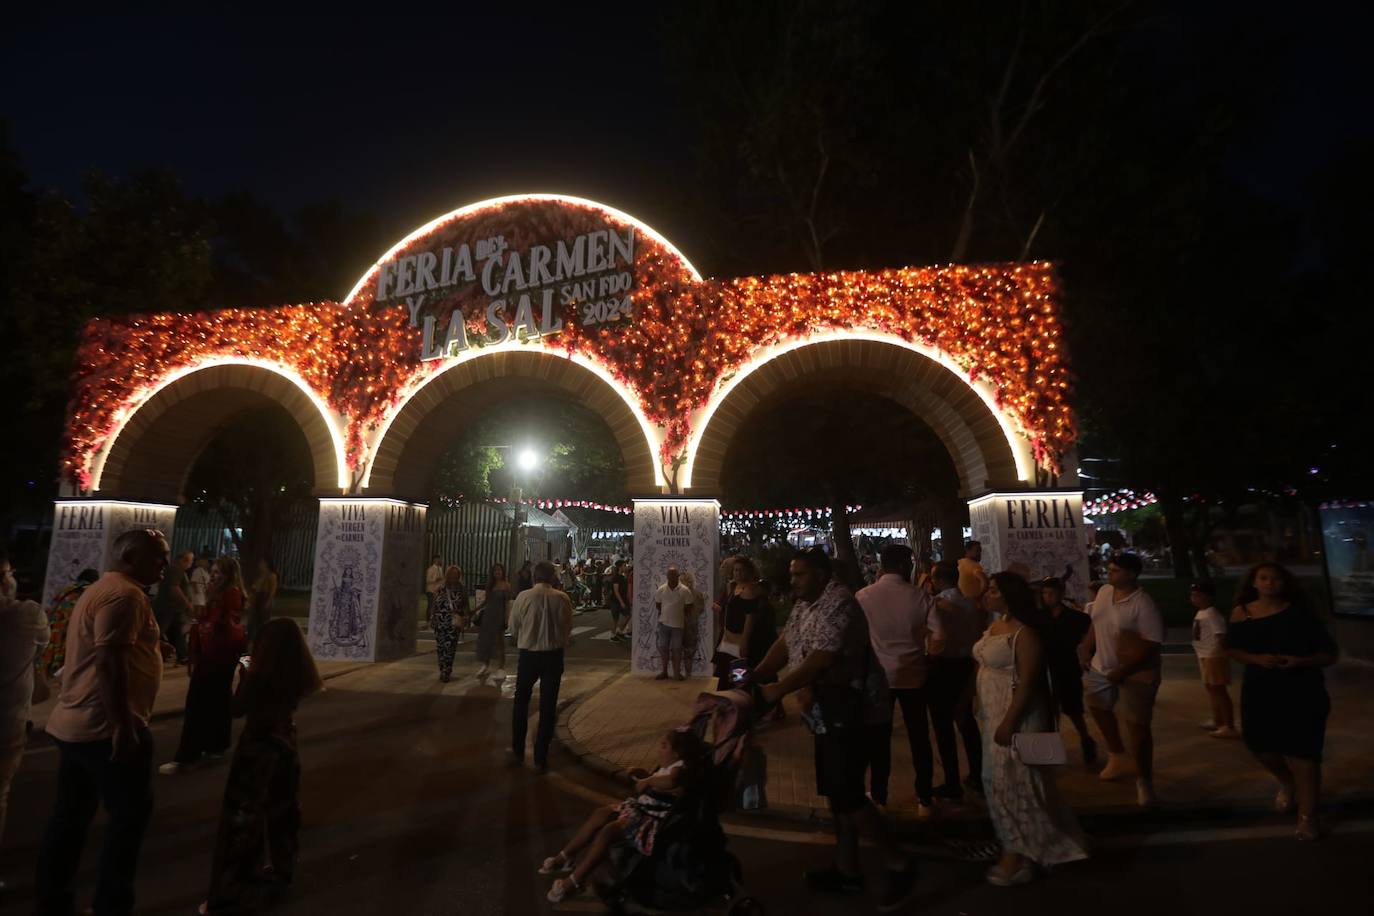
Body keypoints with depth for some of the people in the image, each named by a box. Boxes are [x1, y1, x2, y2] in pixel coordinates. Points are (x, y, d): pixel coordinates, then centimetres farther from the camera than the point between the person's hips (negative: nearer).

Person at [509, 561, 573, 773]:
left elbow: (514, 625, -2)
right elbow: (568, 628, -2)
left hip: (529, 654, 0)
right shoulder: (562, 598, -11)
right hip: (554, 655, 1)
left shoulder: (524, 597, -13)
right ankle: (540, 759, 15)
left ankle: (518, 751, 31)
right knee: (548, 706, 9)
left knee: (521, 702, 20)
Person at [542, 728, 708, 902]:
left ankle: (575, 882, -13)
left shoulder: (680, 769, -21)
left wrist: (647, 782, -29)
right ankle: (564, 858, 13)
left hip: (653, 820, -11)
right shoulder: (667, 766, 12)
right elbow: (654, 779, 32)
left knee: (609, 830, -22)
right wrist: (639, 773, 12)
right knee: (601, 813, 6)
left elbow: (670, 782, -46)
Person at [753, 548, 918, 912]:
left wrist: (780, 689, -22)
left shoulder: (839, 604, -21)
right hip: (827, 710, 10)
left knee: (846, 793, -7)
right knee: (835, 789, 16)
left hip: (847, 707, -10)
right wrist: (755, 674, -5)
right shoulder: (804, 605, 10)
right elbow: (785, 643, 9)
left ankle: (897, 864, 11)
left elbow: (823, 658, -27)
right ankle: (847, 870, 29)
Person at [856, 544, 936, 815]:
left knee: (879, 738, 12)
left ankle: (878, 796, 24)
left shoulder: (862, 596, -10)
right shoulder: (921, 597, -12)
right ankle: (924, 800, 25)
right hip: (913, 675, 0)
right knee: (919, 738, 14)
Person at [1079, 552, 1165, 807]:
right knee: (1099, 709, 24)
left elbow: (1152, 644, -24)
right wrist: (1085, 653, 7)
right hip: (1100, 668, 8)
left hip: (1135, 675, -8)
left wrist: (1122, 672, -24)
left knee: (1138, 727, 1)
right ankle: (1118, 756, 48)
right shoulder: (1104, 592, -2)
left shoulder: (1143, 605, -24)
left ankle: (1144, 780, 22)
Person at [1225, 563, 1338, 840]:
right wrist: (1257, 658, -15)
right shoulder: (1242, 613, -1)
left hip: (1301, 693, -2)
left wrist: (1301, 662, -22)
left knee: (1301, 752, -2)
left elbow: (1329, 654, -3)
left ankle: (1307, 816, 11)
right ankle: (1286, 782, 43)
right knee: (1260, 746, 11)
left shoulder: (1299, 613, -6)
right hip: (1259, 691, 3)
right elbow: (1231, 648, 4)